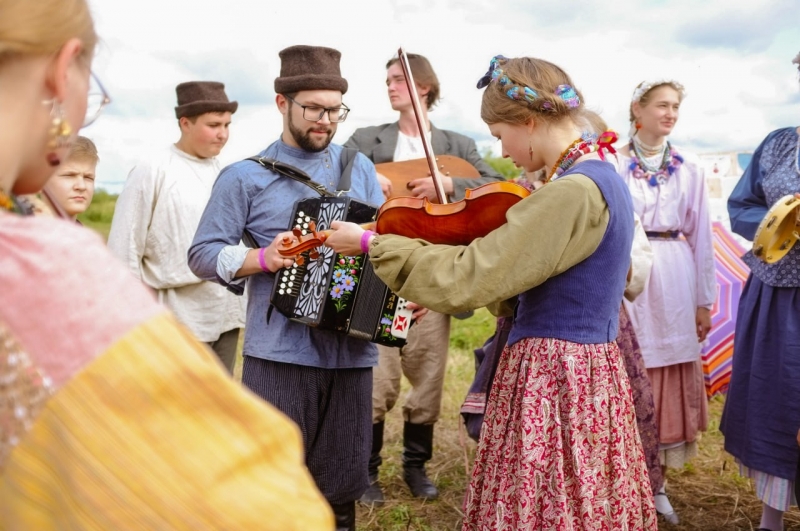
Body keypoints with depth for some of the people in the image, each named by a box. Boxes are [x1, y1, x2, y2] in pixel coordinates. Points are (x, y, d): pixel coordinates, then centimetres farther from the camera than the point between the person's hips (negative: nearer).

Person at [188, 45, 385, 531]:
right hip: (279, 351, -3)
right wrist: (262, 258, -17)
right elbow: (203, 254, 0)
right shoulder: (246, 176, 0)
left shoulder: (360, 168, 10)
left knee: (341, 486, 13)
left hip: (352, 349, 3)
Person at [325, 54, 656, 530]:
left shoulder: (573, 191, -22)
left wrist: (372, 243, -14)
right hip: (586, 373, 10)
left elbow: (464, 280, -23)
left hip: (552, 379, -10)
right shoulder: (603, 179, 9)